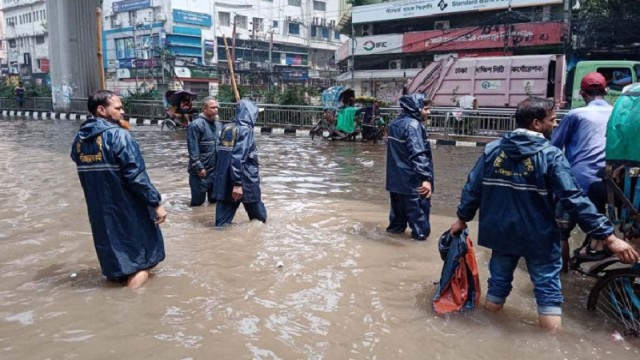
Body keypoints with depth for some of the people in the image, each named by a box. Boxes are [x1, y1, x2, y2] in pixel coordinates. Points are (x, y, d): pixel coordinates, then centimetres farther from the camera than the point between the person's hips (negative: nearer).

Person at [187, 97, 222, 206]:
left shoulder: (218, 125, 7)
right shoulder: (196, 125, -14)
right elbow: (193, 149, -17)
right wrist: (199, 167, -19)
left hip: (216, 170, 6)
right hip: (200, 171, -6)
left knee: (215, 199, 16)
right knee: (198, 201, 4)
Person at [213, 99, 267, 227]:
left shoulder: (227, 128, 7)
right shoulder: (245, 130, -14)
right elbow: (238, 158, -22)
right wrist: (238, 184, -23)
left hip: (225, 179, 7)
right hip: (245, 180, -7)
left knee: (224, 216, 8)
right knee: (257, 212, 16)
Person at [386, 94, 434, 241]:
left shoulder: (395, 123, 11)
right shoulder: (413, 125, -18)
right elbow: (418, 154, -28)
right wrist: (426, 177, -32)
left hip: (396, 176, 9)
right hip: (411, 178, -9)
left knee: (398, 204, 20)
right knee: (418, 205, 2)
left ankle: (396, 226, 30)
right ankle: (420, 232, 8)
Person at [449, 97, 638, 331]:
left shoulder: (493, 149, -3)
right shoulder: (550, 155, -15)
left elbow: (473, 188, 2)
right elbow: (574, 200, -20)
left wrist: (462, 218, 15)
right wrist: (608, 236, -16)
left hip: (500, 232, 4)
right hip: (538, 236, -4)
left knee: (499, 281, 19)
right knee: (548, 288, 9)